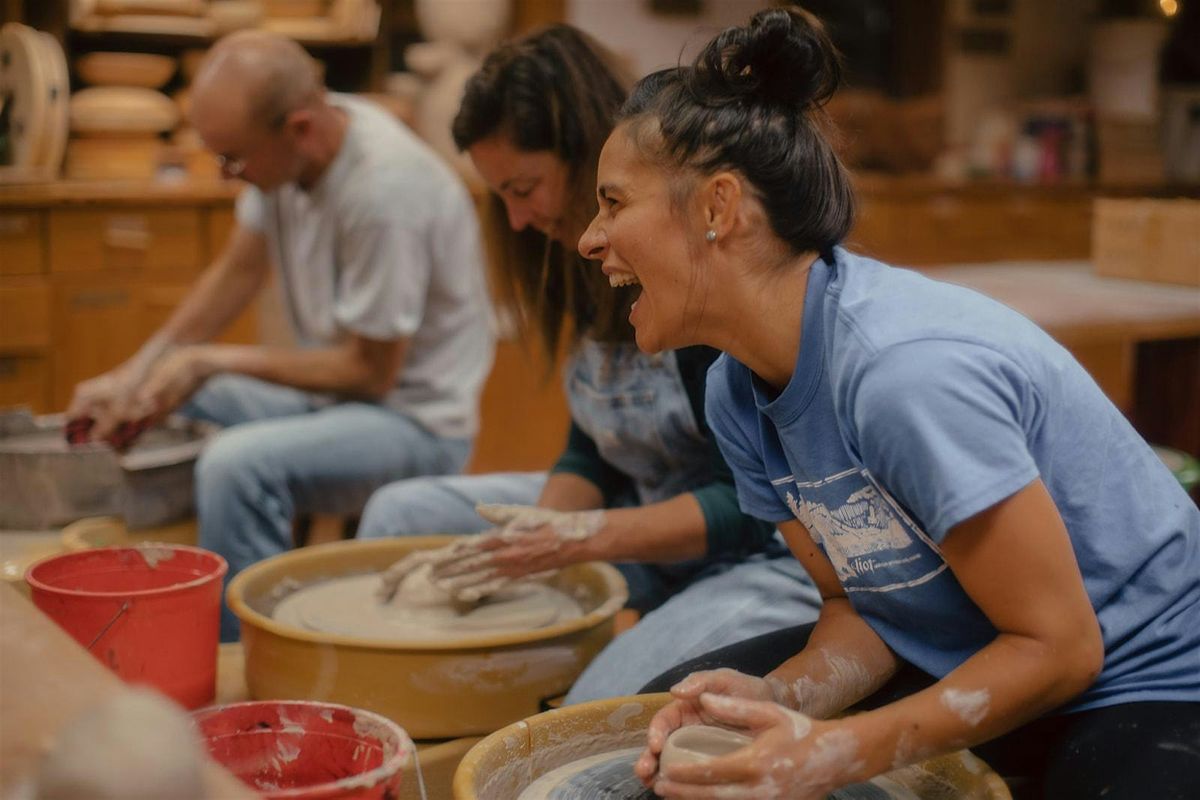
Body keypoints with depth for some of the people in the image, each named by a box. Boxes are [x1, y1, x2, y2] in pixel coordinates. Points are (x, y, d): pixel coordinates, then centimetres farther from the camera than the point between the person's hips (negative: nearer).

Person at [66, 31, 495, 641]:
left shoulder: (385, 189, -28)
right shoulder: (280, 147, -4)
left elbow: (371, 373, -20)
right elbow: (237, 271, 10)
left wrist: (214, 360, -15)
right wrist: (135, 372, -1)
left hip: (416, 416, -9)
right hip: (331, 387, 9)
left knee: (237, 465, -32)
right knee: (146, 413, 7)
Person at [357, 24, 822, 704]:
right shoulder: (591, 265, 3)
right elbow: (593, 454, 9)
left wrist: (582, 538, -26)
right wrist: (532, 538, -9)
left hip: (769, 553, -9)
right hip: (650, 516, 9)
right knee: (402, 514, 9)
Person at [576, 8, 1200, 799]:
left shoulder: (909, 369, -31)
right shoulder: (738, 391, -6)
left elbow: (1059, 646, -24)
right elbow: (857, 601, 1)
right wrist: (779, 699, -18)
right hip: (965, 663, 7)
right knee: (672, 718, 5)